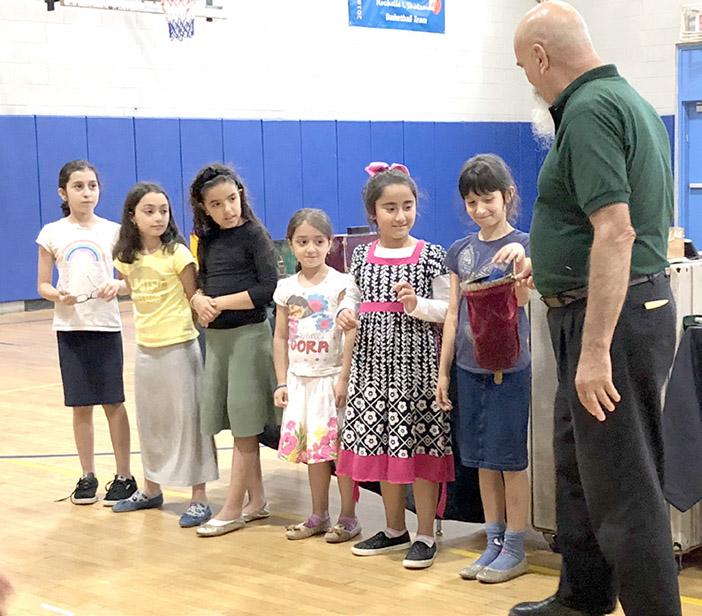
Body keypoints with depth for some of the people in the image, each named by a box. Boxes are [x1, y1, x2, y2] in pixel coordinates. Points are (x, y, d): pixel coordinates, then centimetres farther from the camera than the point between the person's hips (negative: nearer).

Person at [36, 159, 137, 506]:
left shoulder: (112, 231, 2)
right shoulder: (52, 234, 3)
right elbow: (42, 285, 6)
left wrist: (117, 286, -18)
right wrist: (58, 296, -15)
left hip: (106, 325, -1)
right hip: (70, 327, 1)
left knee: (113, 402, 1)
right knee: (81, 406, 7)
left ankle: (124, 476, 11)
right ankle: (87, 476, 19)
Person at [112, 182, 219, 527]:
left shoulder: (177, 254, -11)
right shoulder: (126, 258, 3)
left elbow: (194, 297, -5)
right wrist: (147, 323, 8)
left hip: (179, 346, -6)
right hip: (146, 347, 6)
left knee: (188, 419, -1)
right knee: (150, 420, 16)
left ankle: (199, 499, 7)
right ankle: (151, 489, 32)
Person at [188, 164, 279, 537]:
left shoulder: (254, 233, -9)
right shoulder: (207, 240, 10)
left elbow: (268, 288, -16)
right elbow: (200, 283, 17)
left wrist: (221, 303, -14)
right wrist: (199, 300, -6)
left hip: (248, 334, -7)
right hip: (216, 336, 7)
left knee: (244, 424, -1)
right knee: (240, 425, 11)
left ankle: (233, 509, 5)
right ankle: (256, 501, 21)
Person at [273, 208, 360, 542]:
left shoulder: (340, 283, -7)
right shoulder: (286, 288, 6)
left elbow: (351, 334, -11)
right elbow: (281, 337, 10)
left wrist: (344, 378, -16)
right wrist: (282, 382, 6)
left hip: (332, 377, -4)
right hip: (300, 377, 5)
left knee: (340, 446, -2)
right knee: (311, 447, 11)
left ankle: (348, 517, 9)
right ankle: (319, 515, 23)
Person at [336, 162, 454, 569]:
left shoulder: (431, 256, -3)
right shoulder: (362, 257, 8)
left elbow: (448, 311, -2)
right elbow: (354, 296, 18)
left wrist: (417, 304, -19)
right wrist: (346, 312, -4)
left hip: (416, 363, -4)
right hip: (375, 362, 4)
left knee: (420, 445, -2)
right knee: (382, 444, 10)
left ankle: (425, 535, 9)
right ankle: (395, 529, 25)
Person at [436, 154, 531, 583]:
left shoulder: (523, 243, -5)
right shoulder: (461, 251, 9)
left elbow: (522, 299, -22)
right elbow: (454, 312, 12)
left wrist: (520, 260, -41)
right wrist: (443, 371, 11)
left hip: (509, 366, -5)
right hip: (469, 366, 5)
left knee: (510, 457, 0)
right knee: (482, 459, 10)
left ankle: (515, 549, 10)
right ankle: (494, 542, 21)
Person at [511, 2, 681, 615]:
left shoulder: (589, 110, -18)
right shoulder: (630, 100, 15)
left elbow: (616, 231, -27)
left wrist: (596, 350, -28)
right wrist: (556, 264, 37)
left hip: (610, 314, -11)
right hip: (631, 305, 11)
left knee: (622, 485, -4)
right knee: (577, 465, 21)